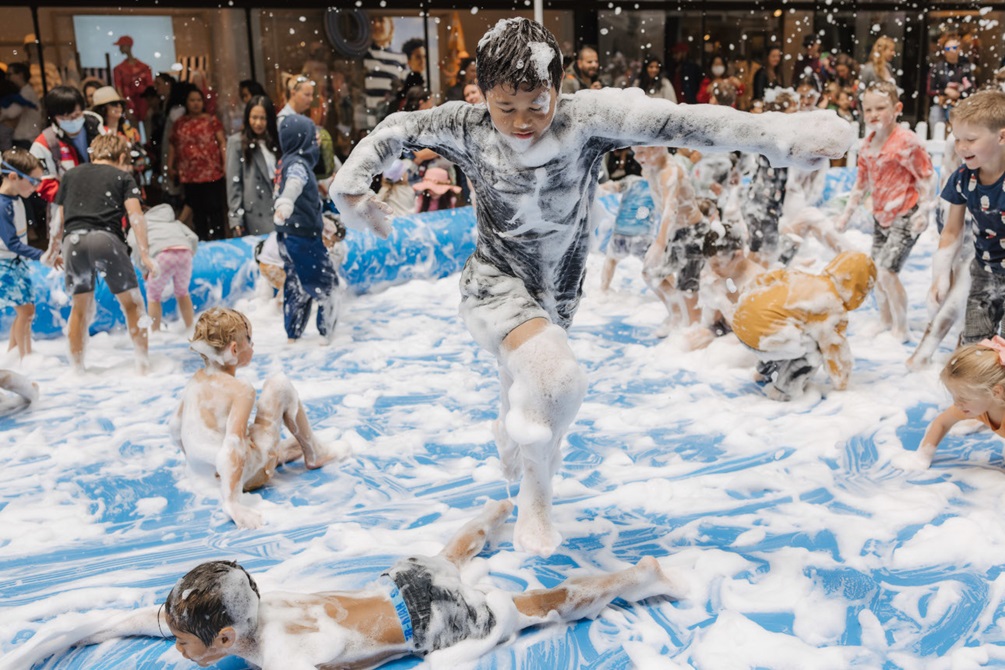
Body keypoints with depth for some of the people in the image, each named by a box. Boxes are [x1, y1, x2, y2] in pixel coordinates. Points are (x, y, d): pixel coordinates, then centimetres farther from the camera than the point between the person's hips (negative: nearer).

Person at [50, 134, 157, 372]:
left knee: (80, 308, 15)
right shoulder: (123, 176, 13)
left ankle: (77, 368, 18)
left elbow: (60, 219, 24)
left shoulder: (71, 175, 24)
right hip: (106, 238, -4)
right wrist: (145, 254, -4)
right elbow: (135, 215, 1)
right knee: (132, 303, 6)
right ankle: (142, 365, 3)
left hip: (73, 239, 4)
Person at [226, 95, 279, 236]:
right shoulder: (236, 142, -1)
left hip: (279, 210, 5)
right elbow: (233, 183, -5)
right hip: (255, 216, -4)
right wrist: (236, 218, -10)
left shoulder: (276, 140, 14)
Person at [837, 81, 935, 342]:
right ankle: (885, 322, 29)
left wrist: (923, 212, -16)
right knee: (876, 272, 9)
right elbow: (861, 182, 15)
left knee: (887, 270, -16)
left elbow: (927, 177, -12)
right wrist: (847, 213, 16)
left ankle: (901, 330, -1)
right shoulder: (868, 144, 6)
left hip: (905, 216, -7)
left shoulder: (907, 141, -15)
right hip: (881, 216, 7)